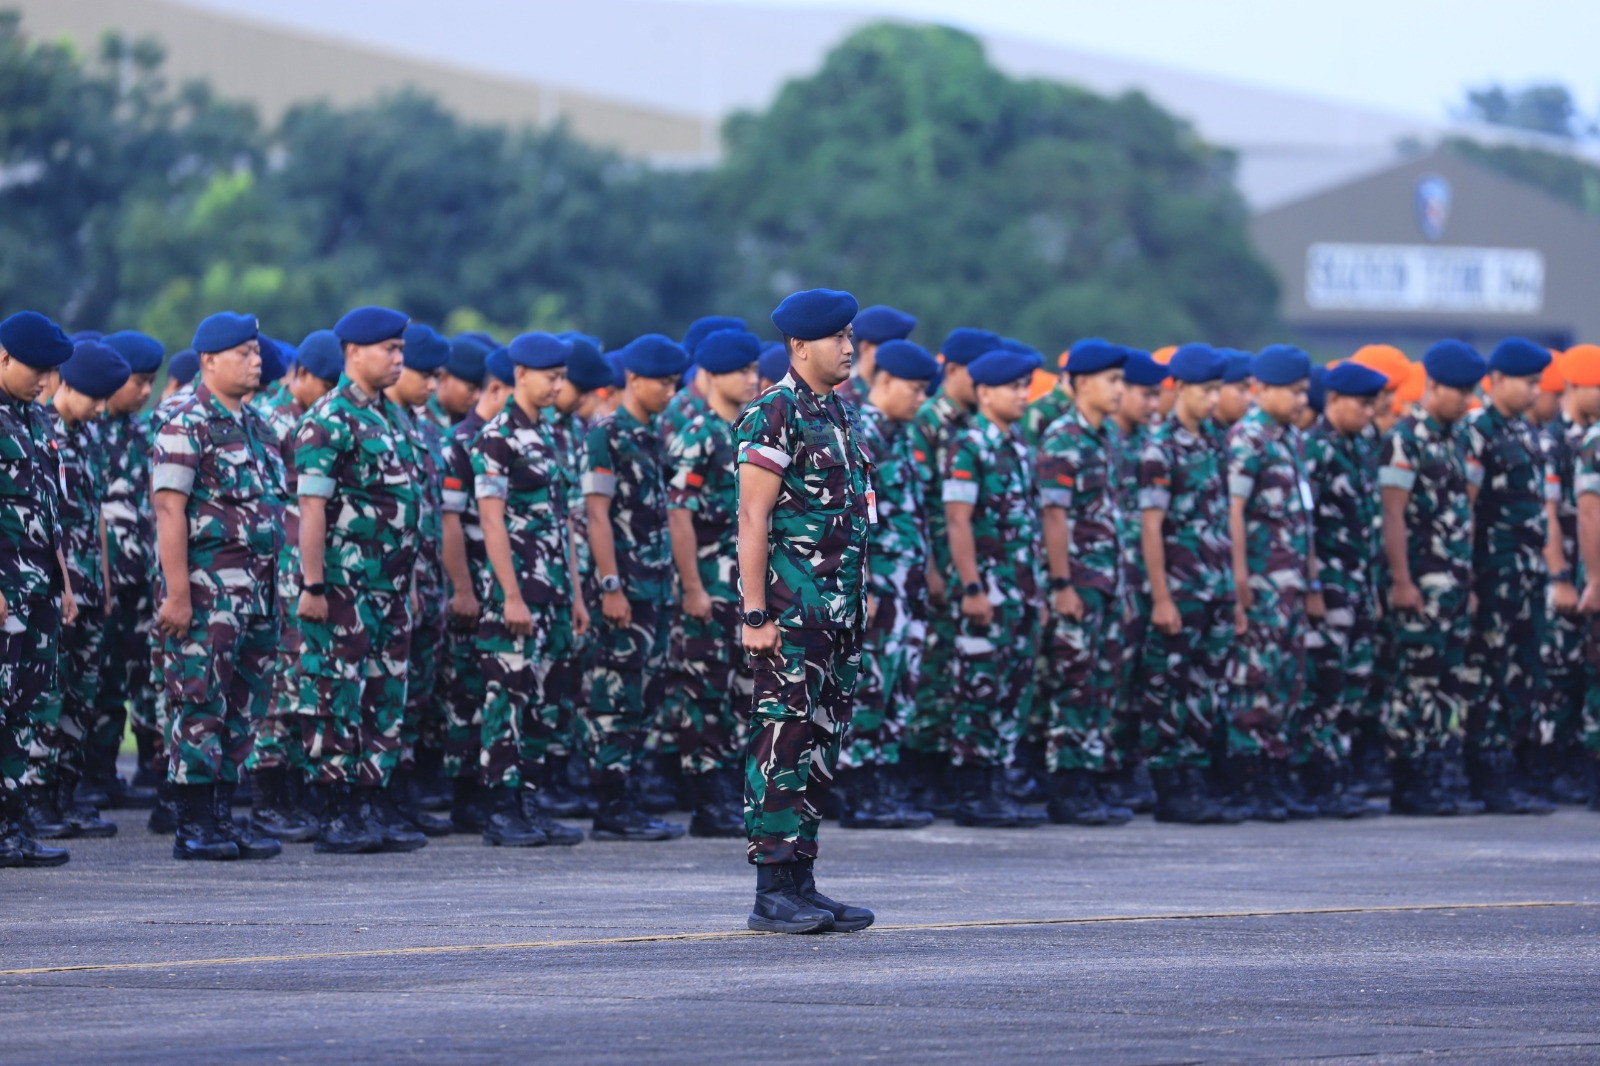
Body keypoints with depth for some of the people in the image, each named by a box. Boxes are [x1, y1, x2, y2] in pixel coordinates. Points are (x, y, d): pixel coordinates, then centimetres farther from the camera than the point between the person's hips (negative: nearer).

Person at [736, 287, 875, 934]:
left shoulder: (838, 414, 16)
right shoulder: (776, 415, -11)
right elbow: (752, 518, -14)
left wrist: (855, 604, 18)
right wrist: (756, 614, -19)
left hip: (838, 611, 9)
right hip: (791, 610, -9)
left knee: (821, 748, 10)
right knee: (783, 743, -7)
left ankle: (801, 886, 14)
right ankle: (772, 893, -6)